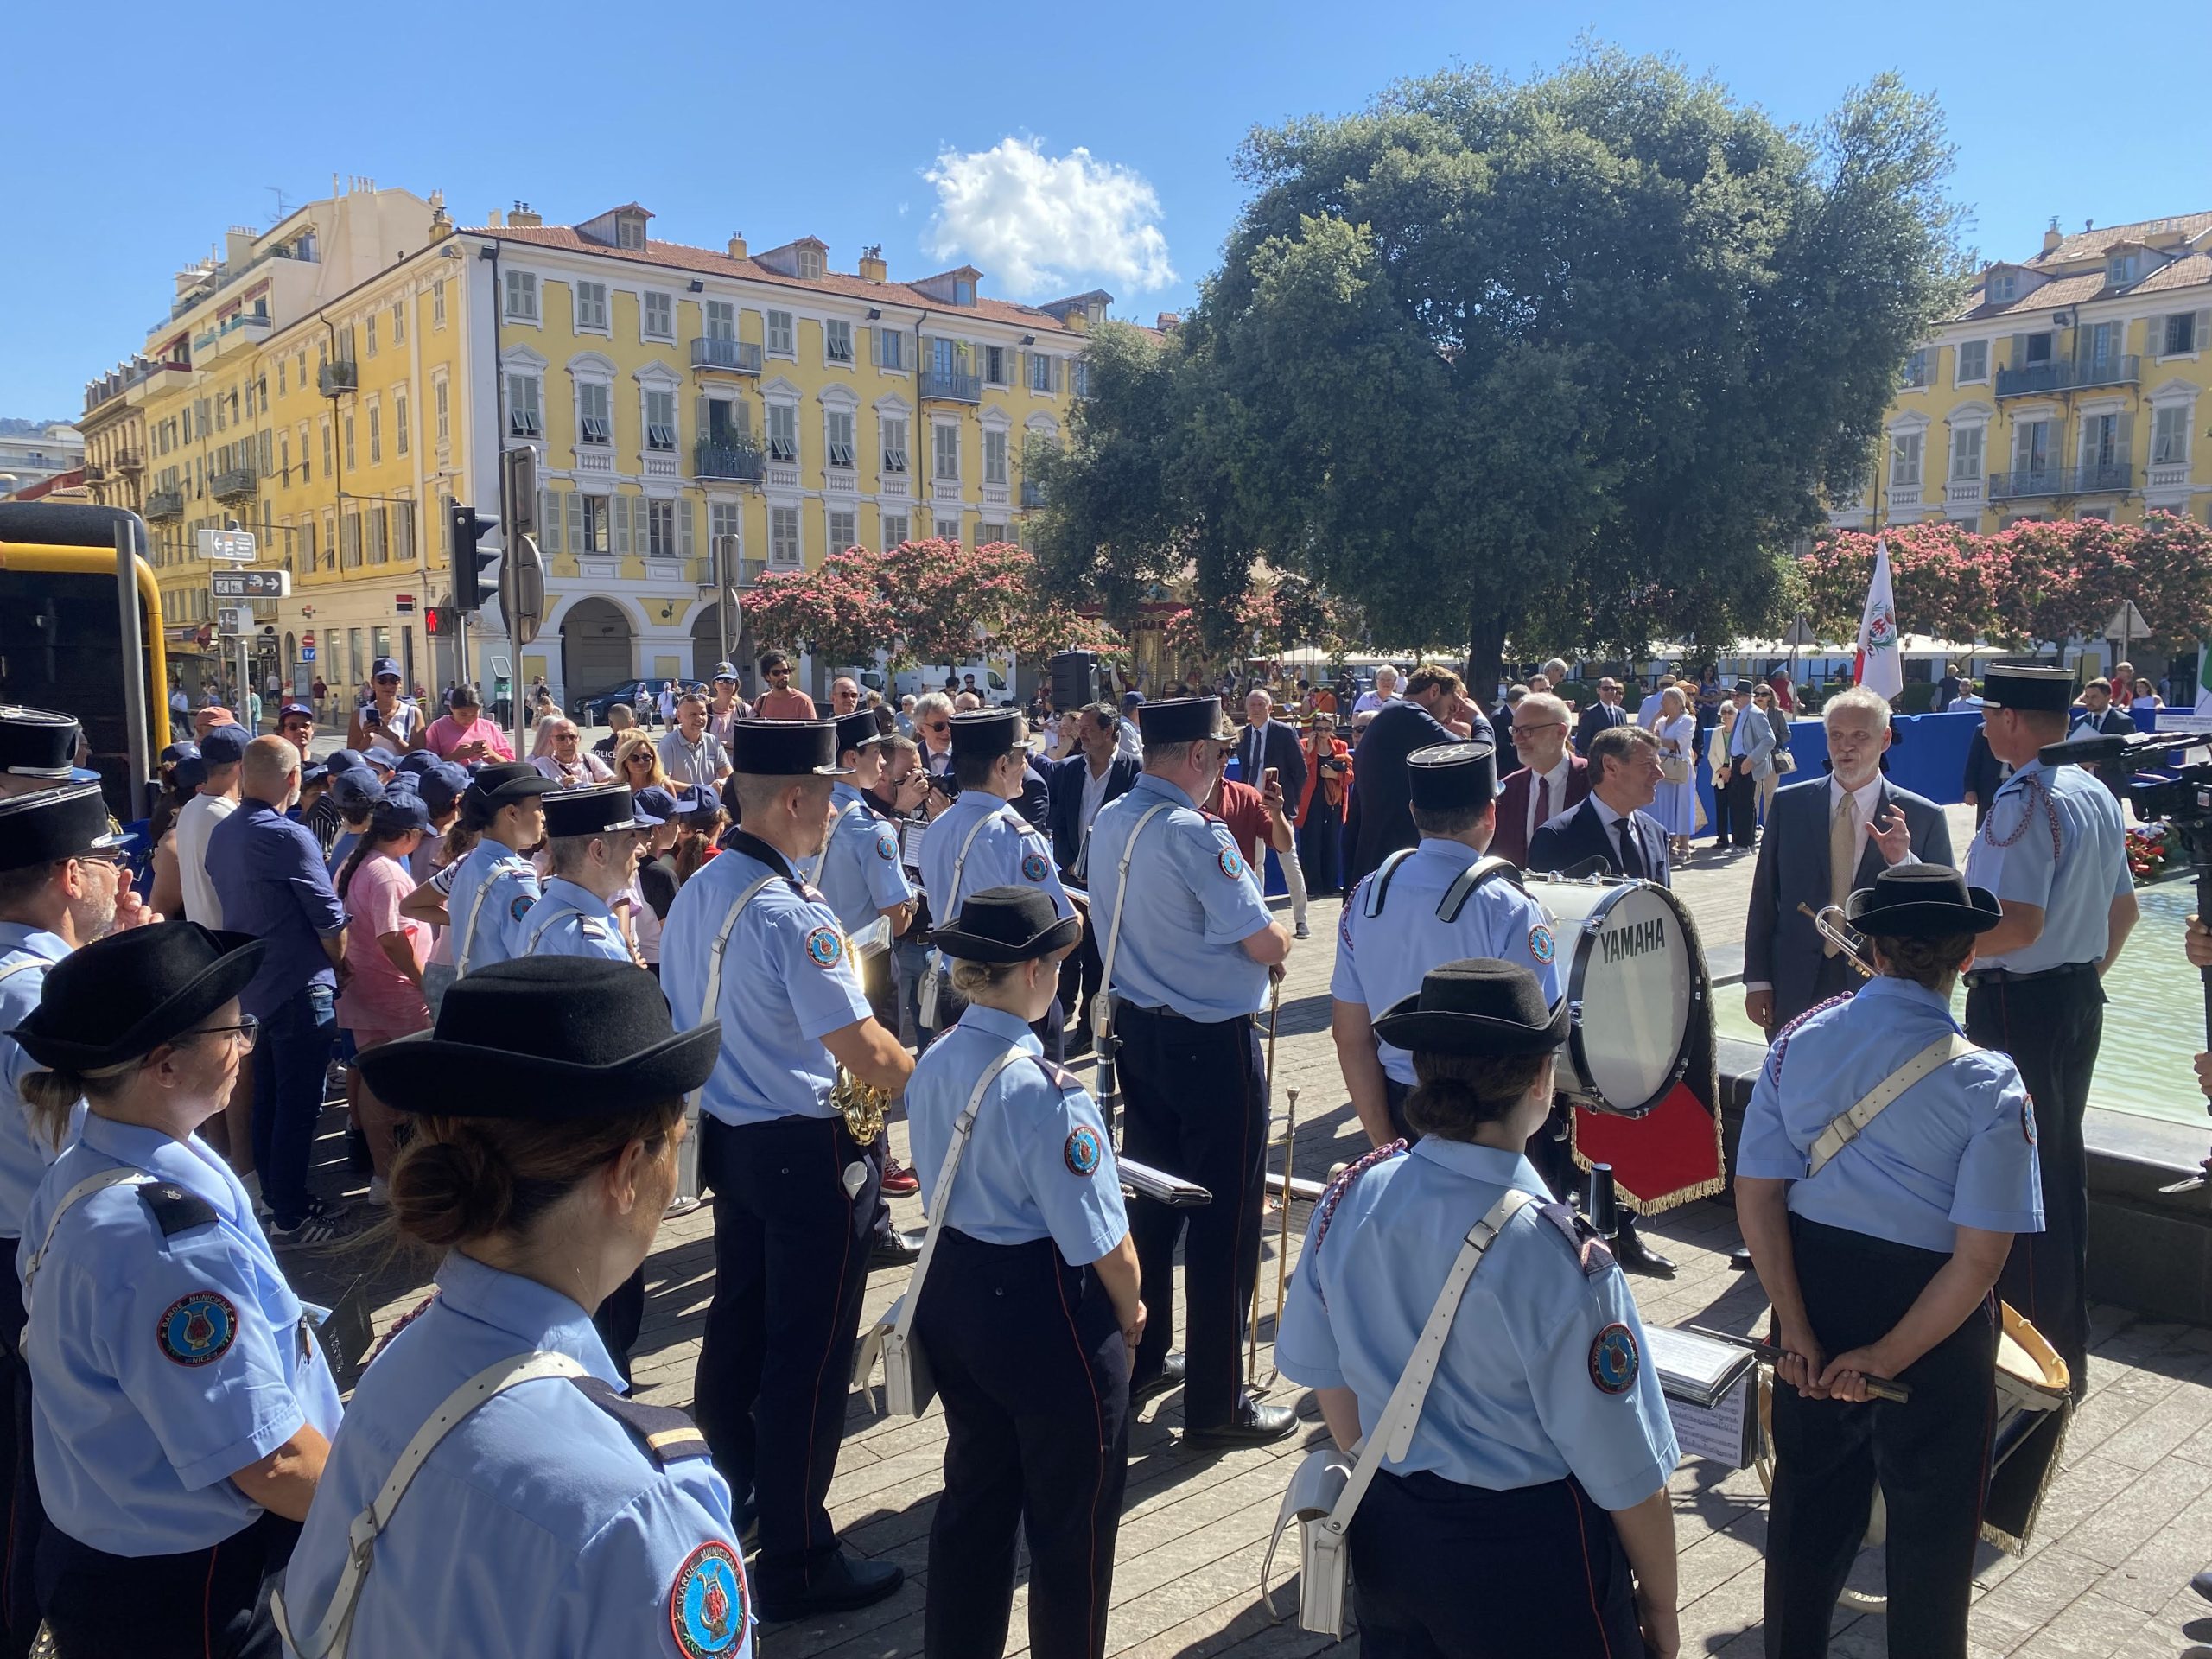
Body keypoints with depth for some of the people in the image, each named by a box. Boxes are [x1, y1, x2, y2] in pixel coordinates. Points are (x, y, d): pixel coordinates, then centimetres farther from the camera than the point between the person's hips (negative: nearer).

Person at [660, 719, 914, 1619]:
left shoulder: (694, 895, 3)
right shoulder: (792, 915, -24)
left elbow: (685, 1020, 13)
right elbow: (863, 1052, -25)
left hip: (726, 1135, 9)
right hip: (804, 1154, -9)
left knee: (738, 1327, 23)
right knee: (809, 1354, 4)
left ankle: (723, 1499, 42)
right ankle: (797, 1563, 17)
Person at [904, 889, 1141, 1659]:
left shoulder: (931, 1065, -3)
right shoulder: (1043, 1091, -27)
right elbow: (1101, 1241, -22)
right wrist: (1129, 1313, -3)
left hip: (951, 1296, 8)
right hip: (1043, 1314, -8)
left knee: (976, 1491, 25)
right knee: (1072, 1514, 15)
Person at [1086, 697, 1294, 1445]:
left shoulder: (1110, 822, 3)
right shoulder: (1194, 834, -22)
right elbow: (1265, 944, -20)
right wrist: (1276, 939, 2)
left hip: (1138, 1029, 8)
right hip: (1212, 1041, -8)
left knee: (1150, 1198, 20)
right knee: (1224, 1217, 3)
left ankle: (1137, 1362, 33)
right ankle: (1216, 1403, 13)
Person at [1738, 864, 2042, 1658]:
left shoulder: (1799, 1042, -10)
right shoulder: (1987, 1085, -19)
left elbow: (1756, 1196, -10)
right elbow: (1978, 1259, -21)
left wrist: (1798, 1332, -6)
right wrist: (1886, 1358, -13)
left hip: (1816, 1287, 4)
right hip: (1933, 1319, -3)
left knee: (1810, 1496, 23)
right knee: (1931, 1519, 19)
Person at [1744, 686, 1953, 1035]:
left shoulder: (1923, 817, -1)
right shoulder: (1788, 804, 3)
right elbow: (1764, 898, 4)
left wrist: (1903, 862, -19)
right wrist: (1757, 979, 1)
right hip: (1795, 991, 1)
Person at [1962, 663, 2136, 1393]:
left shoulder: (2024, 800, -20)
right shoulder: (2096, 794, 9)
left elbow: (2019, 923, -28)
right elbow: (2123, 909, 17)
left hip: (2018, 1004, -10)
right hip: (2080, 999, 10)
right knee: (2064, 1166, 19)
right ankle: (2068, 1344, 33)